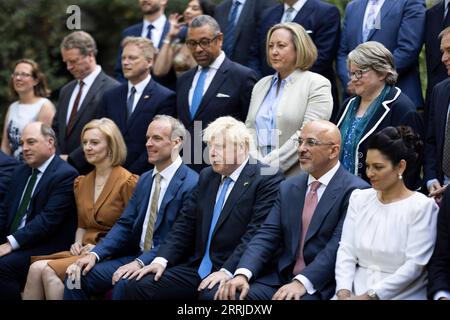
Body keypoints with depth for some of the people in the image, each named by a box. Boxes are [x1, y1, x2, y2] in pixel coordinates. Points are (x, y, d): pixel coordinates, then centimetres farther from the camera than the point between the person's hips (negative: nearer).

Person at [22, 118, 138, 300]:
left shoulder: (127, 182, -5)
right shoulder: (81, 183, 17)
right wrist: (78, 243, 5)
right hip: (86, 250, 6)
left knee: (47, 270, -27)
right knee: (36, 267, -23)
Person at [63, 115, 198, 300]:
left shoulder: (191, 184, -11)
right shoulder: (145, 180, 15)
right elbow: (125, 225, 10)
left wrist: (140, 263, -26)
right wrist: (95, 254, -5)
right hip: (136, 256, 7)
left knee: (123, 284, -33)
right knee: (77, 276, -9)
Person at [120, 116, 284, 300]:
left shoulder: (268, 179, -6)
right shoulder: (207, 176, 17)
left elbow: (256, 232, -15)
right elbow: (186, 223, 14)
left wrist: (227, 271, -24)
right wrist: (162, 259, 0)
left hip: (234, 272, -6)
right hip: (198, 268, 7)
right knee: (136, 287, -10)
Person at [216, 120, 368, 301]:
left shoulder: (355, 191, -7)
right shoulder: (288, 188, 14)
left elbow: (338, 246, -16)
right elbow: (267, 234, 5)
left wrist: (302, 282, -26)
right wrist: (242, 274, -11)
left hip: (322, 286, -5)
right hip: (283, 277, 5)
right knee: (230, 295, -16)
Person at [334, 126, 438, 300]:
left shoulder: (422, 207, -4)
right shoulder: (359, 198, 10)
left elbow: (414, 265, -10)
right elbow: (346, 250, 6)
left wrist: (370, 296, -14)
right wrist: (344, 292, -10)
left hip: (400, 294, -4)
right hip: (357, 290, 4)